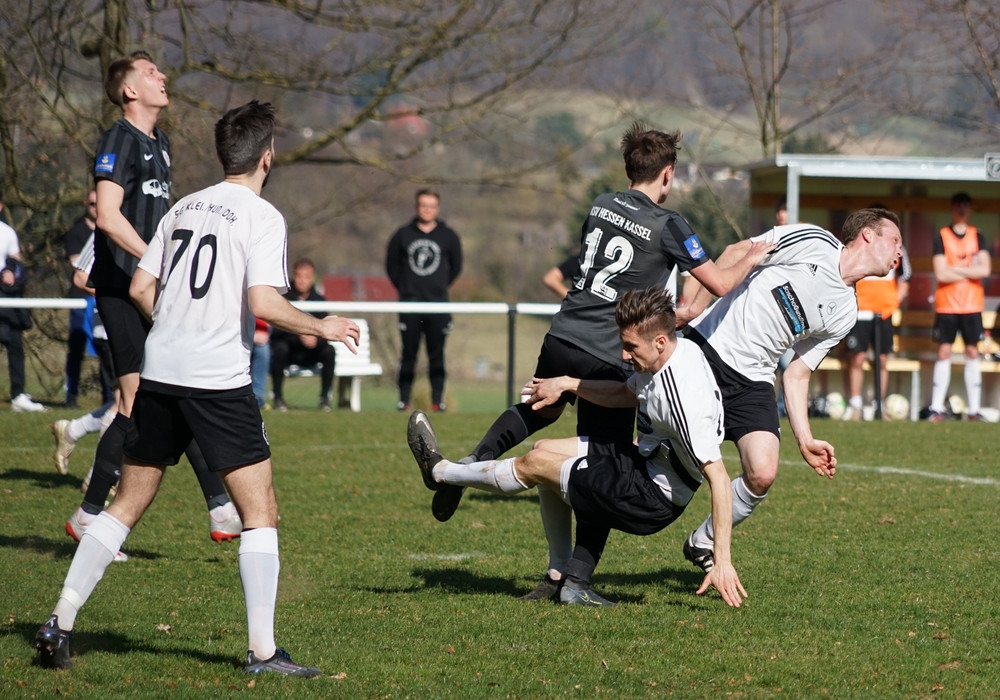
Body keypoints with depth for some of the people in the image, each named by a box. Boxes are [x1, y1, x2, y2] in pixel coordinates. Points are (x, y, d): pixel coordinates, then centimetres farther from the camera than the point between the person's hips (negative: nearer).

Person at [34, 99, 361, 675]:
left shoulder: (185, 208, 14)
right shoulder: (261, 217, -5)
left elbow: (141, 288, 15)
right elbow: (264, 303, -16)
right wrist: (322, 328, -2)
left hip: (160, 370, 6)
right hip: (220, 381, -6)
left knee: (129, 503, 15)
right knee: (261, 510, 0)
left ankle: (61, 624, 12)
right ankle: (263, 652, -5)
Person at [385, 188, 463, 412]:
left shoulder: (448, 237, 7)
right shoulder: (402, 235, 6)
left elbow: (456, 266, 17)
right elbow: (392, 265, 15)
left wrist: (441, 286, 12)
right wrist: (403, 288, 10)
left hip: (438, 303, 0)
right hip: (410, 302, 0)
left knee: (437, 355, 0)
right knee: (409, 353, 0)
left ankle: (437, 400, 3)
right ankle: (404, 400, 2)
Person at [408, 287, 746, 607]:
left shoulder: (684, 397, -32)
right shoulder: (678, 350, -3)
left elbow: (718, 476, -34)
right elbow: (627, 394, 19)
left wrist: (722, 561, -36)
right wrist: (566, 383, 14)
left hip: (652, 499, -10)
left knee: (535, 464, 1)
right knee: (545, 448, 18)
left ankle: (439, 471, 27)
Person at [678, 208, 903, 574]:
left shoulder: (844, 314, 11)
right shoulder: (811, 242, -7)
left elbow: (796, 374, 13)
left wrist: (804, 439, 5)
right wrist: (690, 309, -11)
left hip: (751, 379, 5)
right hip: (706, 347, -5)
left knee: (762, 474, -12)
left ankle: (703, 544, 8)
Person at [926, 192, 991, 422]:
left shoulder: (977, 237, 7)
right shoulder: (941, 237, 0)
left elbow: (985, 269, -7)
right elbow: (940, 274, -10)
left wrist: (955, 269, -10)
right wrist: (970, 271, -6)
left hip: (972, 305, 2)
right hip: (946, 305, -2)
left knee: (972, 352, 2)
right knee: (944, 352, -3)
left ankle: (974, 410, 3)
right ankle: (936, 409, -2)